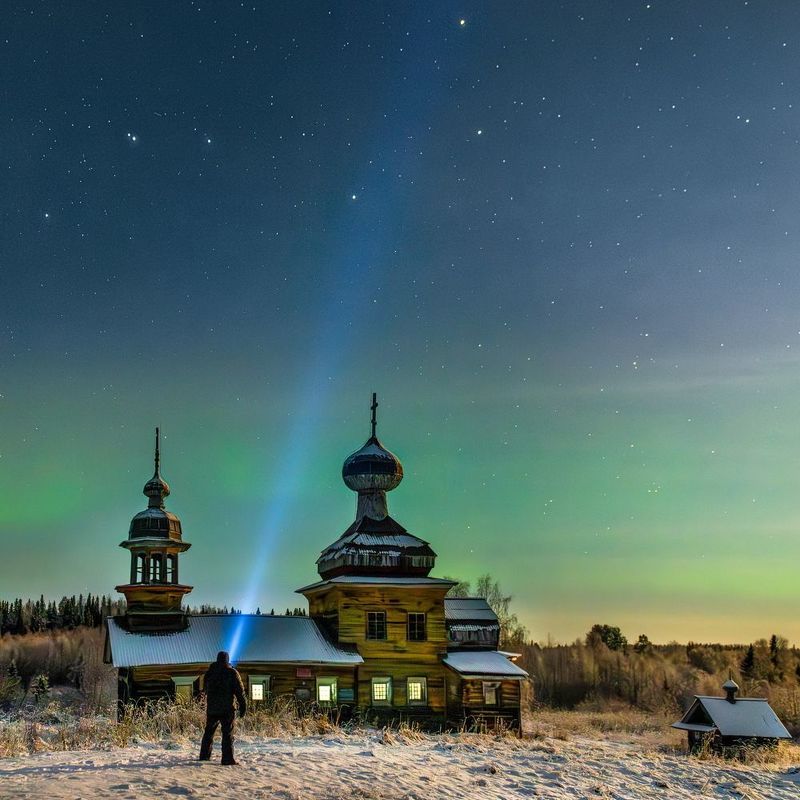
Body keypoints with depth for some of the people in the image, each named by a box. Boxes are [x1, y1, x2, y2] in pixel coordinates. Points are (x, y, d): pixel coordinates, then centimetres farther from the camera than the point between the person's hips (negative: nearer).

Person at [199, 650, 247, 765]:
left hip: (211, 708, 5)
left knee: (209, 732, 15)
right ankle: (228, 758, -11)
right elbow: (240, 691, -8)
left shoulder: (209, 672, 8)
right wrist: (243, 706, -4)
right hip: (227, 708, -5)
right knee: (227, 734, -5)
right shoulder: (232, 673, -7)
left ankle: (204, 756, 20)